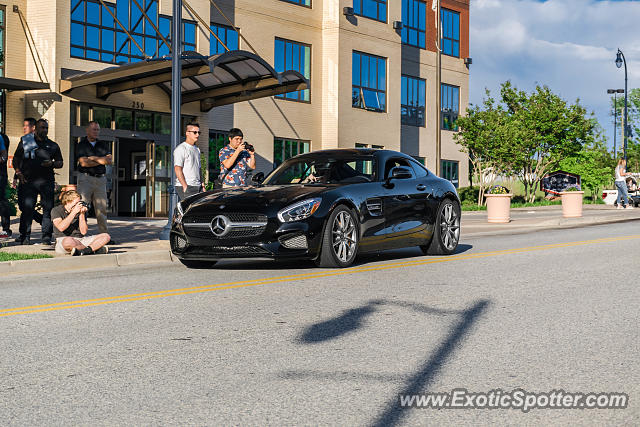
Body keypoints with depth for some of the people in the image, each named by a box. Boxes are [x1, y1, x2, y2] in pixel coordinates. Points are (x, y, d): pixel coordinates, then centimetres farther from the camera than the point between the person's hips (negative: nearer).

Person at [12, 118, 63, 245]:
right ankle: (25, 236, 1)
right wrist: (18, 172, -1)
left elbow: (60, 163, 18)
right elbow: (16, 159, 13)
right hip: (28, 180, -1)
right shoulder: (25, 142, 12)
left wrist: (52, 164, -3)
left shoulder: (53, 145, 15)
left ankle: (46, 236, 3)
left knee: (48, 208, -2)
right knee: (27, 208, -6)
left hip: (47, 181, 1)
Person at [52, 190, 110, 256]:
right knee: (68, 241, -43)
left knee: (106, 236, -10)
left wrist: (82, 214, -8)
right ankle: (95, 249, -26)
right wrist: (74, 212, -20)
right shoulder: (56, 210, -2)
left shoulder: (81, 211, 9)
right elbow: (61, 228, -21)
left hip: (81, 240, 5)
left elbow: (83, 232, 1)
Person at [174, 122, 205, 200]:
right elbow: (177, 169, -13)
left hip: (198, 187, 8)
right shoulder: (181, 149, -6)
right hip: (187, 187, -8)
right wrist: (185, 186, -18)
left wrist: (202, 184, 15)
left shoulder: (197, 149, 20)